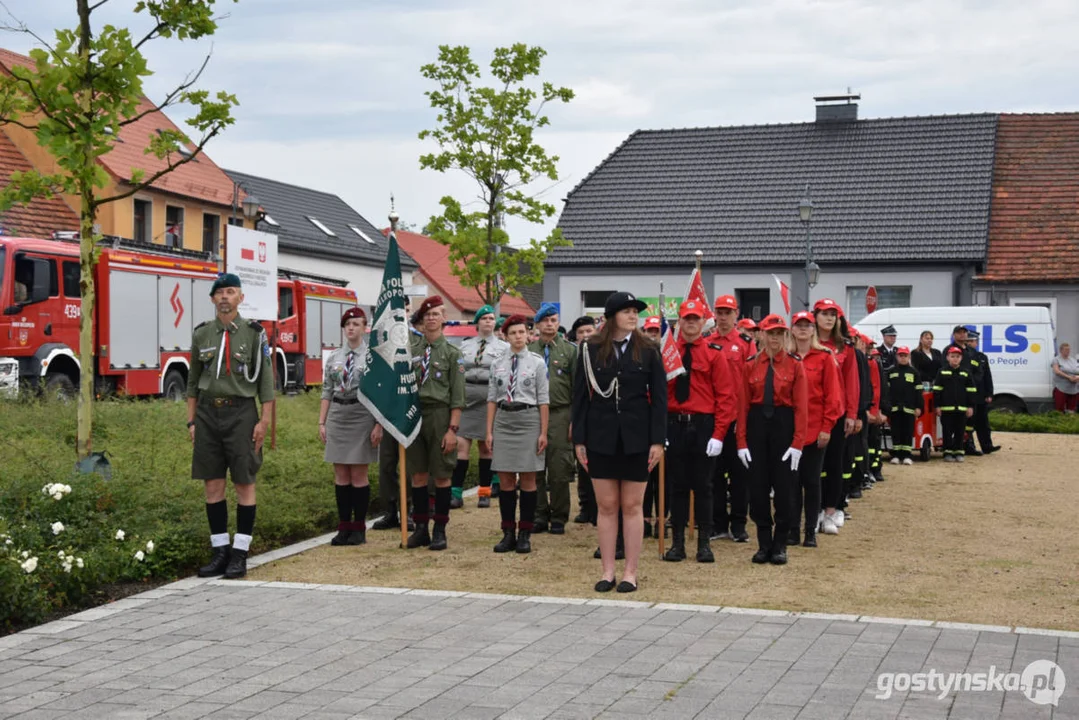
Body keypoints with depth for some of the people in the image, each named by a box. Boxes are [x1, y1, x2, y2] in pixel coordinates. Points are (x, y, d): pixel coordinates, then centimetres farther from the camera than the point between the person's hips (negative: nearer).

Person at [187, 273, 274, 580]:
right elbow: (193, 381, 13)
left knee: (244, 484, -1)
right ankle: (220, 552, 13)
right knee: (213, 484, 5)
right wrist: (191, 421, 8)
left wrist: (265, 420, -8)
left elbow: (266, 379, -2)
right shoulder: (201, 334, 8)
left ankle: (240, 554, 5)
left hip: (241, 413, -3)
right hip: (208, 413, 3)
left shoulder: (254, 333, -1)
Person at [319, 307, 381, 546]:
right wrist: (322, 423, 6)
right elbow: (327, 392, 12)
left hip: (362, 416, -4)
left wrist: (379, 425, -11)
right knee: (340, 474, 6)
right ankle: (344, 527, 14)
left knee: (359, 474, 0)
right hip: (337, 416, 4)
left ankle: (359, 529, 9)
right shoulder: (333, 357, 10)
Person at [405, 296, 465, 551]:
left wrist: (452, 429, -11)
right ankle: (420, 528, 15)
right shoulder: (410, 350, 9)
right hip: (414, 414, 3)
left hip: (439, 415, -3)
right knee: (418, 474, 7)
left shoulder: (452, 353, -1)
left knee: (442, 475, 1)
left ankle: (440, 531, 8)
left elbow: (457, 396, -5)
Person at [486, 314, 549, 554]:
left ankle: (525, 534, 8)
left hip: (528, 420, -3)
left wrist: (543, 433, -5)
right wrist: (489, 431, 4)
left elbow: (543, 400, -1)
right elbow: (492, 398, 9)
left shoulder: (537, 362, 0)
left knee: (528, 479, 2)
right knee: (507, 480, 6)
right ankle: (508, 533, 13)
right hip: (503, 421, 3)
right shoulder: (498, 363, 8)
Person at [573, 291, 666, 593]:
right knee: (607, 506, 6)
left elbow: (659, 397, 0)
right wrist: (579, 440, -1)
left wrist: (658, 441, -6)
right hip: (601, 437, 1)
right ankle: (608, 571, 14)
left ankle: (630, 572, 12)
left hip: (636, 438, -1)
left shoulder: (648, 350, 1)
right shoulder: (590, 349, 2)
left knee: (632, 506, 5)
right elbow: (580, 396, 3)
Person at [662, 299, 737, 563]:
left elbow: (725, 395, -3)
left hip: (704, 426, -1)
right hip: (673, 425, 1)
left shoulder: (714, 353, -1)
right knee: (677, 485, 7)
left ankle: (704, 543, 13)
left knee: (703, 485, 5)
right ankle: (677, 542, 14)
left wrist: (718, 434, -10)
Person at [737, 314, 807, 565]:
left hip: (784, 424, -2)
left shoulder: (795, 365, -2)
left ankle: (780, 546, 14)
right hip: (757, 424, 2)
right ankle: (764, 544, 15)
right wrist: (742, 441, -5)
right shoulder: (751, 365, 3)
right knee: (758, 487, 4)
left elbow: (802, 407, -6)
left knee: (784, 487, 3)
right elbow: (744, 404, 1)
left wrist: (797, 443, -13)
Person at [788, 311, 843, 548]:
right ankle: (792, 529, 12)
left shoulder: (825, 357, -1)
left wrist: (827, 427, -9)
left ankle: (811, 531, 11)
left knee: (812, 480, 4)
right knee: (792, 479, 5)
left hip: (815, 429, -2)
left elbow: (832, 393, -4)